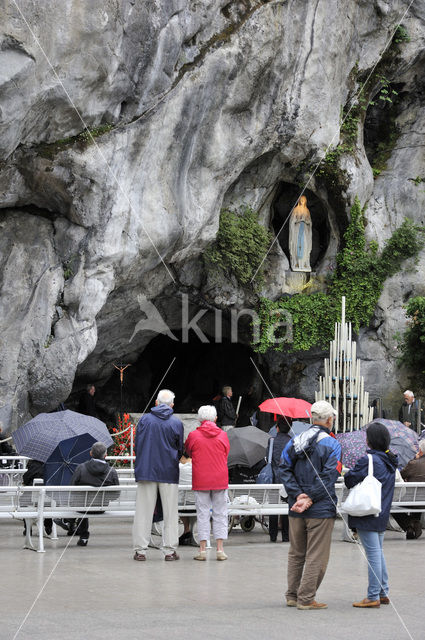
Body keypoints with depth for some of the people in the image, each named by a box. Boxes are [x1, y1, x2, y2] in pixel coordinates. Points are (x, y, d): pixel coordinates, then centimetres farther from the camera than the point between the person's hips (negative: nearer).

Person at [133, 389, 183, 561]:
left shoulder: (144, 419, -1)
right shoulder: (177, 423, -1)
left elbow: (137, 445, 2)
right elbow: (180, 450, 5)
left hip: (146, 470, 1)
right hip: (169, 472, 0)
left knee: (144, 511, 5)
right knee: (170, 512, 6)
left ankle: (140, 550, 3)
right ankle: (169, 550, 4)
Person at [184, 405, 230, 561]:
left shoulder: (194, 435, -6)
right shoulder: (223, 435, -1)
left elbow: (187, 450, 11)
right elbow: (226, 454, 10)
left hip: (200, 481, -1)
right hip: (220, 480, 1)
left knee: (202, 514, 4)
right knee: (220, 513, 8)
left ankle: (202, 549, 3)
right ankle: (220, 549, 5)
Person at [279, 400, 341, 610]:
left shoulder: (294, 442, 8)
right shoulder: (332, 444, -7)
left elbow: (284, 469, 1)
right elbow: (329, 477, -16)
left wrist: (298, 495, -6)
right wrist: (310, 499, -14)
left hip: (296, 509, 5)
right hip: (321, 509, -5)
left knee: (296, 553, 16)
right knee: (316, 556, 1)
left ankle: (292, 596, 21)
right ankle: (306, 599, 1)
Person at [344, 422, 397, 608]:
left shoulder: (368, 460, -17)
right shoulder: (390, 462, 9)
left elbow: (349, 480, -16)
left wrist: (350, 473, 5)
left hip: (367, 515, -8)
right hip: (382, 515, 8)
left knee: (373, 554, -6)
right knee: (378, 552, 17)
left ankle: (373, 597, -2)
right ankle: (383, 593, 22)